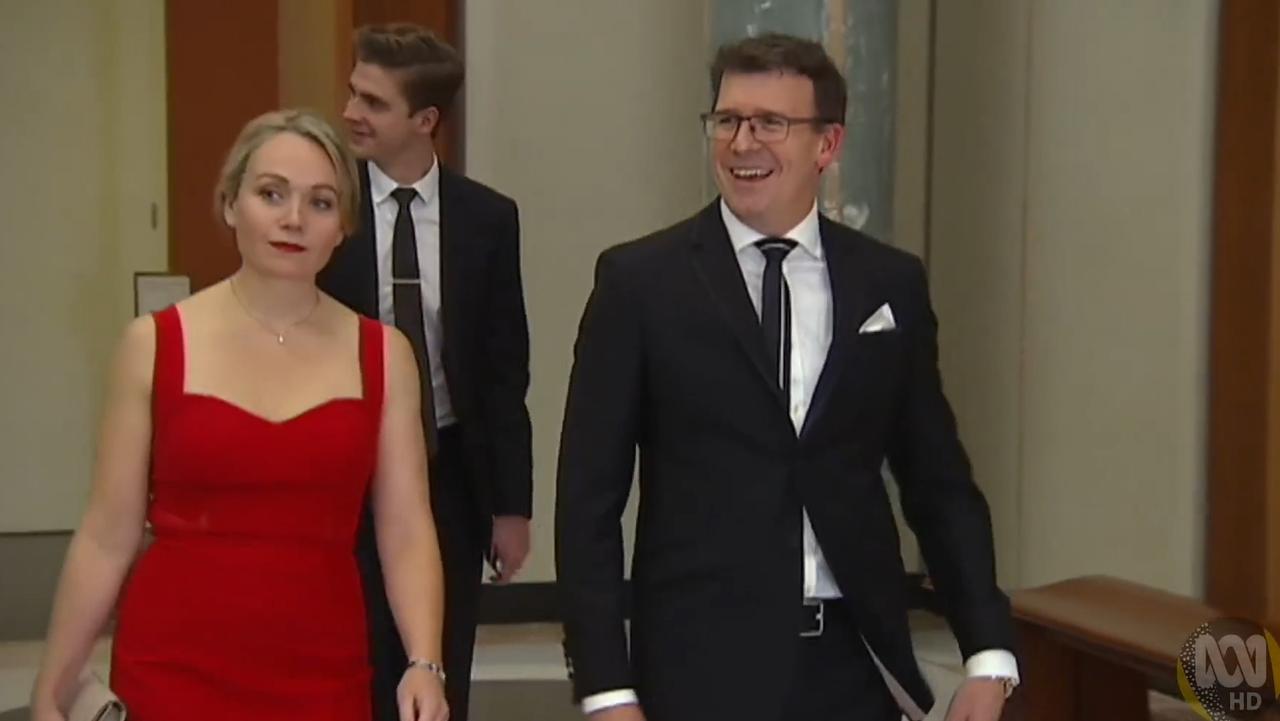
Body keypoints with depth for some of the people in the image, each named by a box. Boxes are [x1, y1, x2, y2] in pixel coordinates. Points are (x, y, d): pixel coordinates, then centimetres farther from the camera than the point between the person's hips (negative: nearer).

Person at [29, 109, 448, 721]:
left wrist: (425, 663, -17)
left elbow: (407, 533, -3)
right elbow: (107, 537, 0)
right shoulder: (154, 345, -2)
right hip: (173, 672, -1)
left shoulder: (382, 355, 1)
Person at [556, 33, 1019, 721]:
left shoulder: (890, 283, 4)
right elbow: (589, 497, -4)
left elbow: (938, 484, 8)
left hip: (856, 664, 3)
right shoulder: (639, 280, -3)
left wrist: (989, 653, -2)